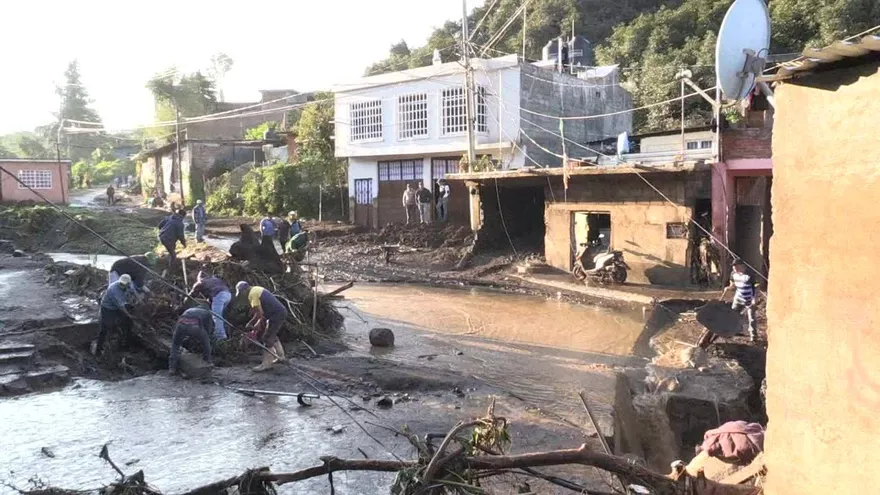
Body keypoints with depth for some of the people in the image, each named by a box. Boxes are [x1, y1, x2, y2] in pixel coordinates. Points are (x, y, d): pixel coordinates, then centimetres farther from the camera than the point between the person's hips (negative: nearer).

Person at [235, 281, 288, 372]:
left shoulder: (252, 294, -12)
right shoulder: (256, 290, 19)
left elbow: (259, 314, -16)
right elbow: (263, 311, 21)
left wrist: (250, 324, -4)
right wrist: (259, 324, 17)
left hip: (277, 315, -10)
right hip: (281, 312, 10)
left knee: (267, 339, -4)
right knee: (272, 336, 24)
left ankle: (266, 364, 1)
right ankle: (281, 357, 34)